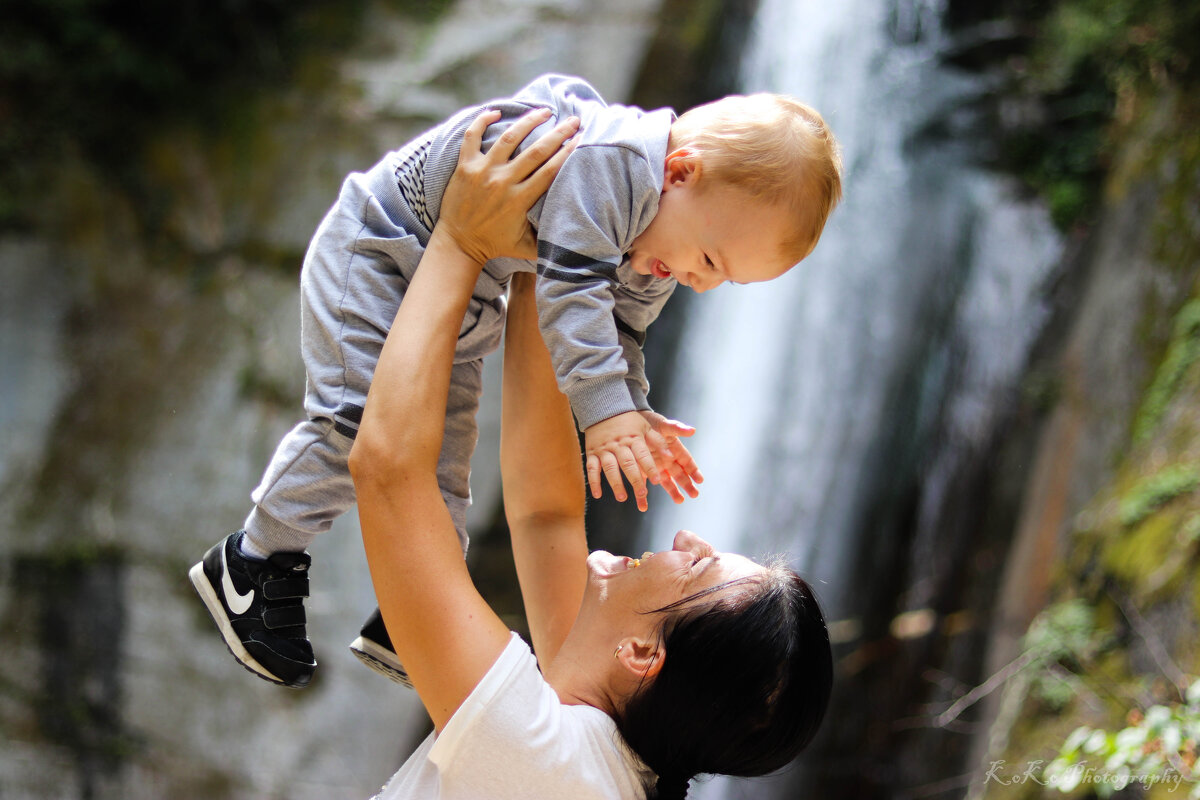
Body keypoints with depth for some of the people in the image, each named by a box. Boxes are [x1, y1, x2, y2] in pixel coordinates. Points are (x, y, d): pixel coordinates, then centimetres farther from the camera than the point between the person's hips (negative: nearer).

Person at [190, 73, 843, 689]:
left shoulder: (655, 248, -5)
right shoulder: (604, 160, -36)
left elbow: (617, 329, 6)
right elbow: (571, 291, -42)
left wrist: (634, 410, -9)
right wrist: (605, 409, -46)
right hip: (373, 252, -9)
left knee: (446, 457, 9)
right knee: (359, 421, -17)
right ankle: (251, 562, 1)